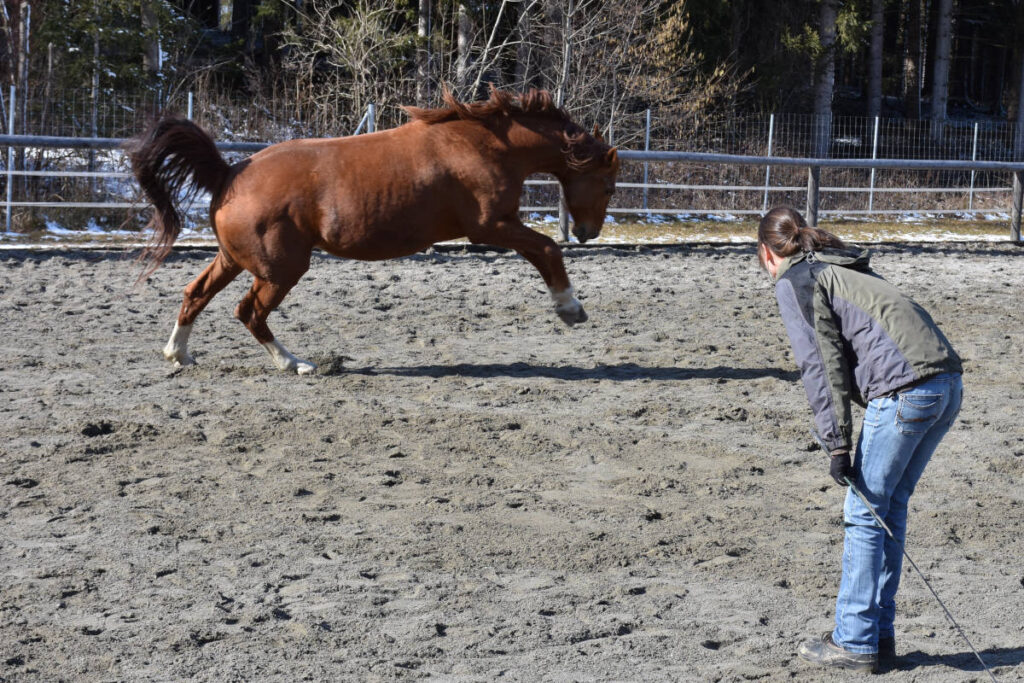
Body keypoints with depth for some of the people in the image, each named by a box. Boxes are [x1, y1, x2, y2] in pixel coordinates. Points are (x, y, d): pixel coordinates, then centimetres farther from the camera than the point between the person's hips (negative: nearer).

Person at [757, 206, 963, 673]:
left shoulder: (793, 281, 6)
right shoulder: (847, 267, 31)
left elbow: (820, 363, -4)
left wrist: (836, 443, -5)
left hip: (904, 388, -8)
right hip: (948, 384, 8)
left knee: (864, 512, 2)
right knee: (891, 506, 16)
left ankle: (855, 643, 7)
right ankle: (879, 634, 22)